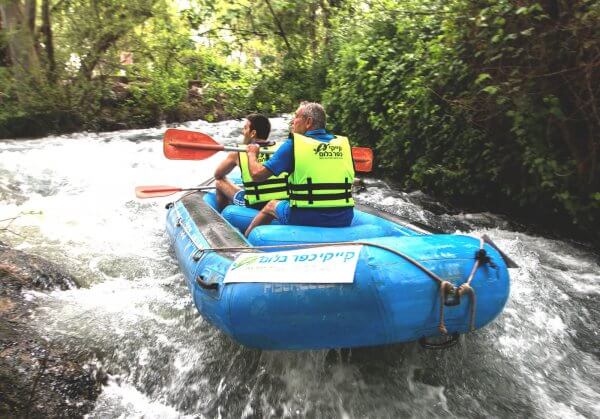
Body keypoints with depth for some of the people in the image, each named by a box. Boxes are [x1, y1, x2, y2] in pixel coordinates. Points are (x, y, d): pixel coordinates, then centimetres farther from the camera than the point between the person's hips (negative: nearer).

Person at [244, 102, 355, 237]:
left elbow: (257, 174, -5)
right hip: (344, 220, 4)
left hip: (306, 220, -3)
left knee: (271, 205, 25)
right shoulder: (343, 143, 5)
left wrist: (252, 153, 15)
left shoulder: (293, 144, -6)